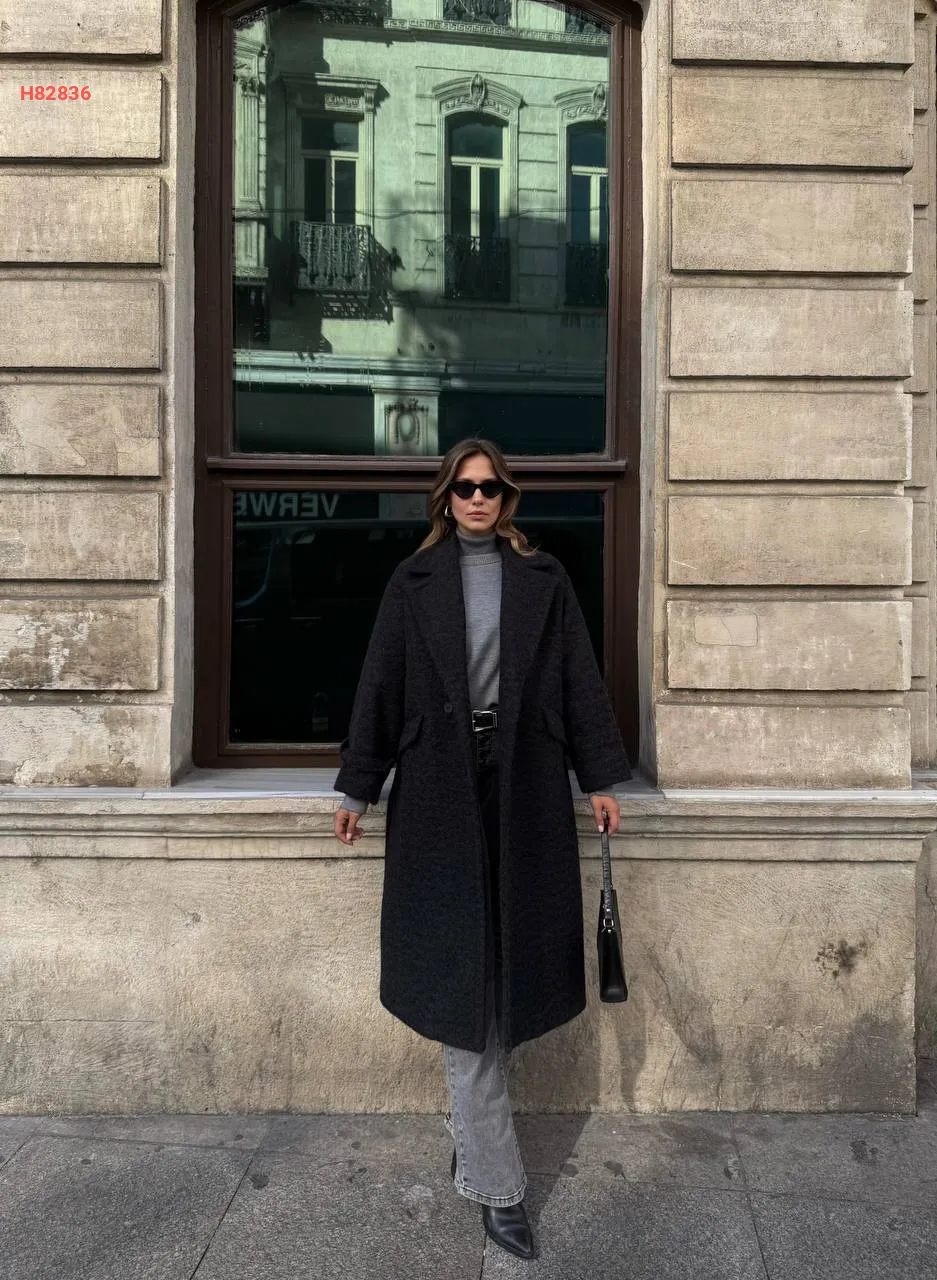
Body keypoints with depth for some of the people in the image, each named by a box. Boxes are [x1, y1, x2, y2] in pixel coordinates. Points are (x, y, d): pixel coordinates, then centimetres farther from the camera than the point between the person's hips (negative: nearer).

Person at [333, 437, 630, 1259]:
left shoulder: (543, 580, 8)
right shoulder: (414, 581, 6)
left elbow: (580, 678, 6)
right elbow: (381, 686, 6)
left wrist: (602, 779, 3)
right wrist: (357, 788, 5)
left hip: (524, 784, 1)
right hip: (441, 786, -1)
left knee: (507, 959, 8)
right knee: (460, 970, 0)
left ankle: (472, 1130, 32)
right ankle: (498, 1185, 9)